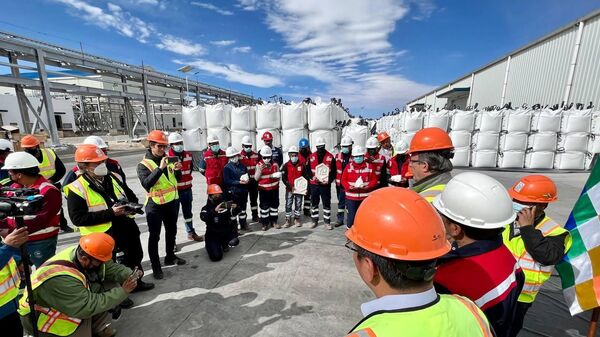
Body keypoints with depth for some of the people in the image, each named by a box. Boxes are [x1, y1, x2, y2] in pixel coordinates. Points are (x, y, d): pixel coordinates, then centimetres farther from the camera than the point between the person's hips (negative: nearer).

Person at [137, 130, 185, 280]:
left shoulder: (167, 159, 6)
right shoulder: (143, 164, -11)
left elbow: (177, 179, 11)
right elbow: (146, 184, -26)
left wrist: (177, 170, -10)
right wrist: (160, 168, -34)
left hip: (172, 202, 6)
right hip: (155, 205, -6)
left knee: (171, 231, 19)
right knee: (154, 236, 3)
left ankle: (170, 257, 37)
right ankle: (155, 266, 16)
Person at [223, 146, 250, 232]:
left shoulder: (243, 166, 10)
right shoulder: (227, 167, -6)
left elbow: (248, 176, 15)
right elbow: (226, 181, -13)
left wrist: (247, 180, -9)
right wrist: (239, 182, -20)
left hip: (243, 191, 5)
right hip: (232, 192, -5)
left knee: (243, 209, 16)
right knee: (234, 210, 4)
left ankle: (243, 225, 30)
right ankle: (234, 227, 17)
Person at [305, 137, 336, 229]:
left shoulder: (330, 157, -2)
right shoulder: (311, 157, 4)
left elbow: (333, 171, -1)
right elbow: (307, 170, 4)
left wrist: (329, 180, -13)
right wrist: (313, 178, -11)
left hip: (325, 184, -2)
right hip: (314, 184, 2)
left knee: (327, 203, 5)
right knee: (314, 203, 11)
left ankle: (327, 222, 18)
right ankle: (315, 221, 26)